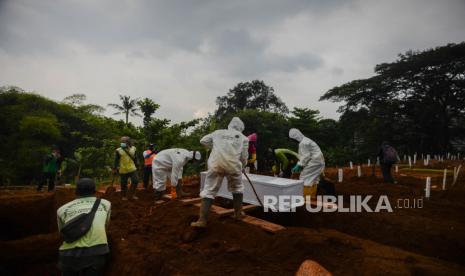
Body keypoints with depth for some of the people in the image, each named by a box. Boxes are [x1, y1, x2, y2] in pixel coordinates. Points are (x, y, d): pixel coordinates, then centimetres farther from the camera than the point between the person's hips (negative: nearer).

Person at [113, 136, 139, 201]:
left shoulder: (133, 148, 6)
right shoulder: (118, 150, -6)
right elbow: (116, 160, -3)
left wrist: (136, 165, 14)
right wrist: (115, 168, -7)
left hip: (132, 169, 3)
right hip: (123, 170, -3)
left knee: (135, 181, -5)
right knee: (124, 184, 6)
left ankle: (133, 194, 12)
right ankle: (124, 196, 23)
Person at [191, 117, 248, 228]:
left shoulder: (218, 132, 20)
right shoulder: (243, 137, 16)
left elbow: (203, 140, 23)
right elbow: (244, 157, 11)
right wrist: (242, 166, 30)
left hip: (215, 164, 1)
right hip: (233, 164, 0)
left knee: (209, 191, 6)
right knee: (237, 188, 24)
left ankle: (202, 220, -1)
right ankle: (238, 214, 32)